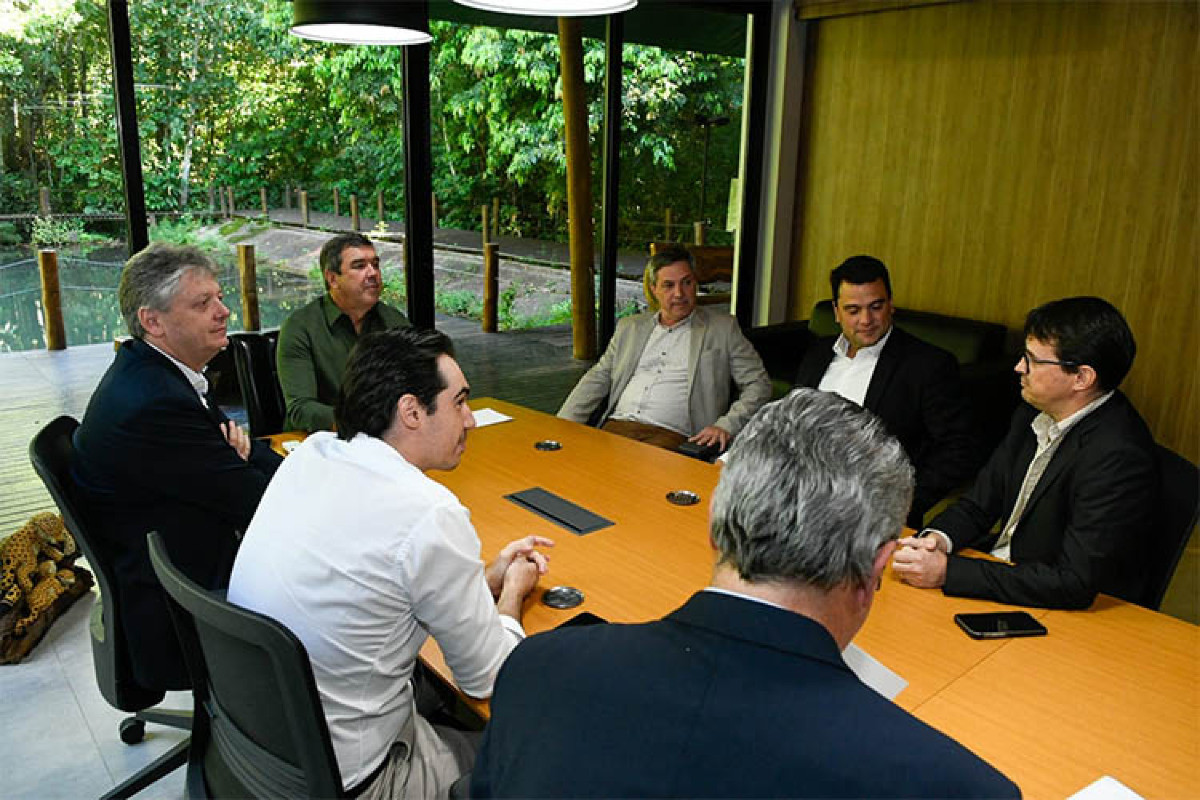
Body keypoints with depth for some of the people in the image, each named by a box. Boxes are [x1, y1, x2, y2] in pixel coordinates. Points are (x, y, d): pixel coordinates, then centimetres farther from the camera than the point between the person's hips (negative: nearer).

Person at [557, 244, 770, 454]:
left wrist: (726, 426, -10)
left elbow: (758, 384, 7)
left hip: (671, 435, -3)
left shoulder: (722, 328, 11)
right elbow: (597, 379, 20)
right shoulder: (630, 327, 21)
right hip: (617, 426, 4)